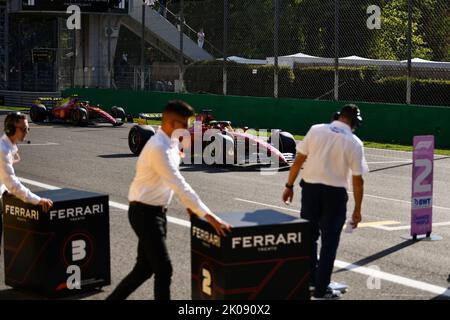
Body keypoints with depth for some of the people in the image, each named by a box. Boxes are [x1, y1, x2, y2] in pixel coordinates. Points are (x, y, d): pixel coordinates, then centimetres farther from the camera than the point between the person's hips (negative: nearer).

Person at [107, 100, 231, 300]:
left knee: (146, 267, 15)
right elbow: (180, 185, -29)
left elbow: (176, 183, 17)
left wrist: (189, 205, 8)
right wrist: (209, 217, -30)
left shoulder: (171, 143, 6)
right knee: (163, 269, -7)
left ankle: (114, 298, 29)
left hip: (156, 211, 9)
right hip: (145, 213, -9)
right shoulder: (159, 148, -24)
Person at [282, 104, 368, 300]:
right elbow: (357, 179, -5)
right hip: (335, 193, -2)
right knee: (329, 241, 6)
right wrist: (357, 209, 2)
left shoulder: (316, 130, -1)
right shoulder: (354, 143, -6)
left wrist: (289, 186, 7)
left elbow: (298, 160, -2)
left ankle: (310, 279, 27)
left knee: (309, 235, 17)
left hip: (310, 187, 2)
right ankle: (321, 289, 8)